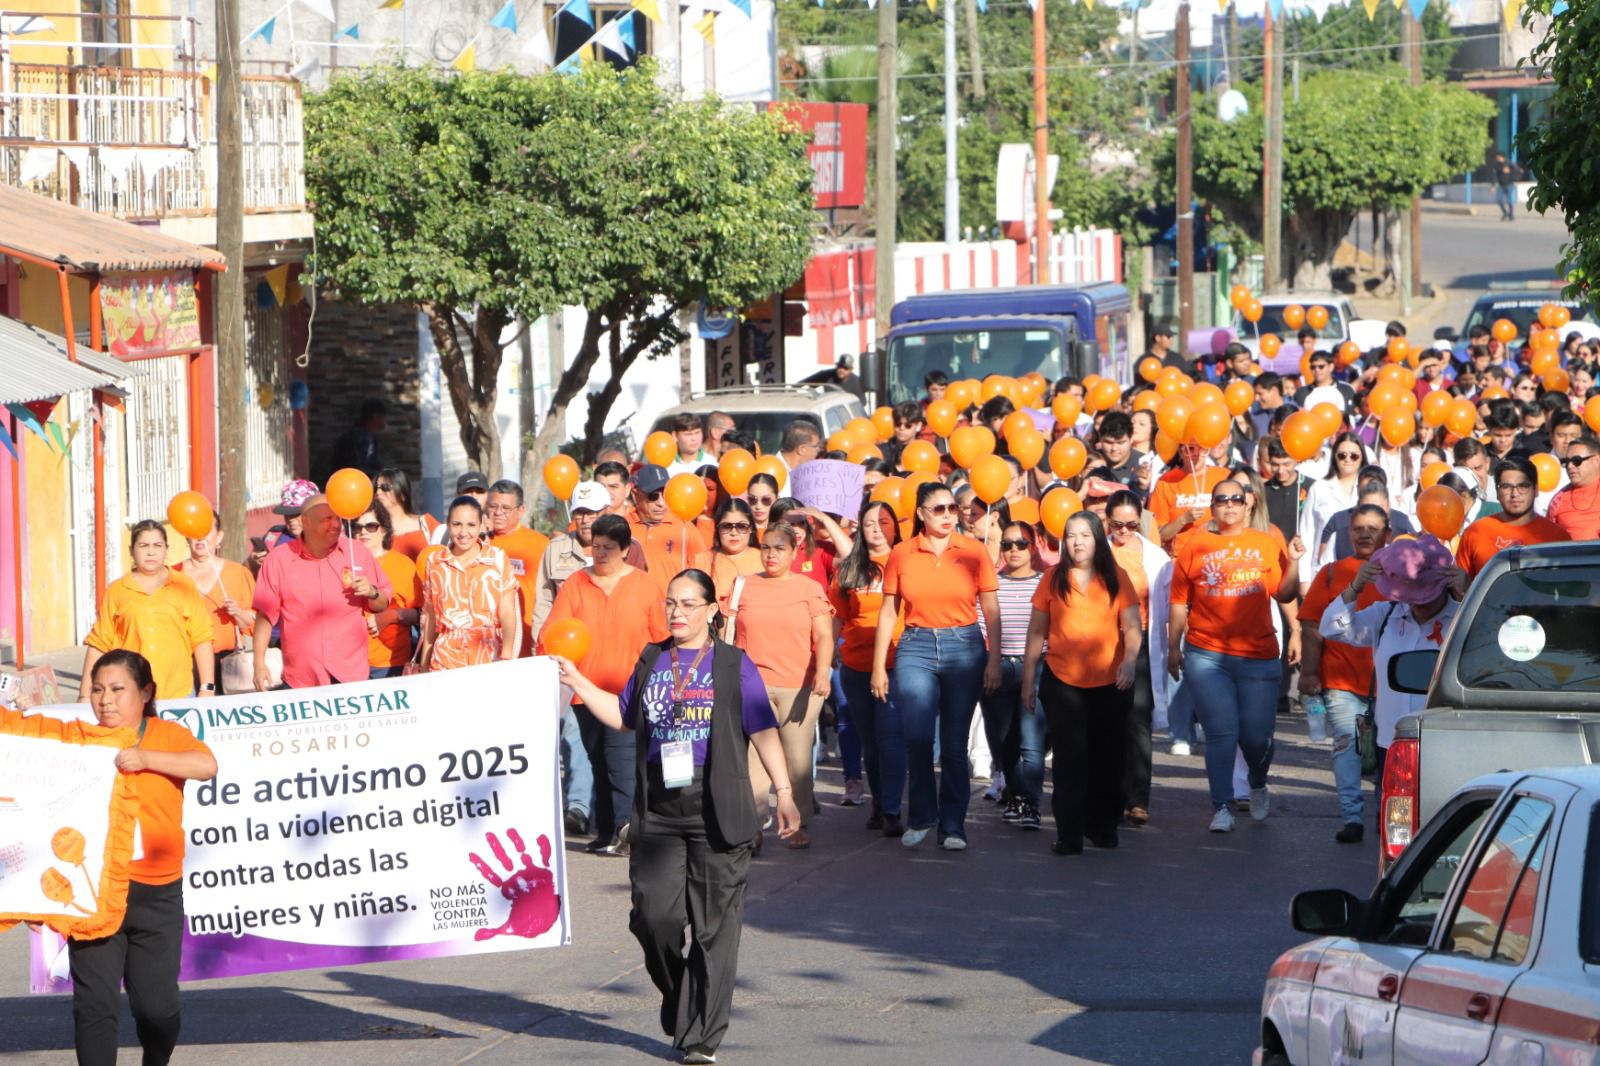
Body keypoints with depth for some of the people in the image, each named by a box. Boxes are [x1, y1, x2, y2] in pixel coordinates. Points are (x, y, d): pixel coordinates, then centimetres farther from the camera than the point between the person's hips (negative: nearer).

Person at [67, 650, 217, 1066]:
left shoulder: (167, 736, 4)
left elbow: (206, 765, -14)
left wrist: (146, 758, -25)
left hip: (156, 889, 0)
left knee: (156, 1004, 6)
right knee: (94, 1002, -8)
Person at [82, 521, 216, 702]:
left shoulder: (184, 587, 8)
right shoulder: (116, 592, 7)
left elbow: (202, 639, 6)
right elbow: (98, 645, 6)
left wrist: (207, 689, -2)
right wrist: (85, 697, 2)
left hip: (179, 695, 0)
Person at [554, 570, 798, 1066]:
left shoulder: (733, 664, 3)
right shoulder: (651, 661, 14)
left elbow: (763, 732, 2)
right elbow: (622, 715, 22)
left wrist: (784, 792, -2)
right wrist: (577, 682, 13)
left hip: (716, 808, -3)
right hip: (658, 808, 3)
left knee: (714, 925, -2)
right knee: (654, 914, -7)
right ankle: (677, 999, 20)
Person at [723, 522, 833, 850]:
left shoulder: (809, 589, 7)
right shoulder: (743, 586, 12)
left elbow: (823, 636, -1)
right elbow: (728, 634, 13)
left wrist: (822, 671, -17)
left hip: (799, 687, -1)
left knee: (798, 759, 0)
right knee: (753, 757, -6)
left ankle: (800, 826, 7)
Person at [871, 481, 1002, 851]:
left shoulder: (973, 552, 2)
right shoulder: (901, 555, 3)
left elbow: (991, 611, 5)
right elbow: (888, 612, 7)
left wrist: (993, 661, -1)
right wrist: (879, 666, 4)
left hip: (964, 647, 0)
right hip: (916, 647, 0)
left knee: (955, 743, 1)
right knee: (917, 738, -11)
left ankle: (953, 825, 8)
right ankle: (921, 817, 7)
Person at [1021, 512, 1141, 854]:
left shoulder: (1115, 578, 3)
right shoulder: (1054, 579, 3)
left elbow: (1131, 626, -3)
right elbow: (1037, 632, 6)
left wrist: (1130, 659, -22)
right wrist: (1028, 679, 5)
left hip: (1110, 683, 1)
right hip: (1062, 682, -1)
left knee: (1108, 758, 8)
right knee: (1069, 758, -6)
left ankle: (1102, 826, 23)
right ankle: (1069, 835, -6)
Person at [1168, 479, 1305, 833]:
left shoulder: (1267, 545, 9)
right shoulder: (1195, 547, 7)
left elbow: (1284, 594, 5)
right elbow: (1179, 603, 8)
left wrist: (1293, 563, -9)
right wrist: (1173, 647, 6)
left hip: (1258, 657, 1)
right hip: (1206, 655, -1)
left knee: (1256, 735, 5)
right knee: (1221, 732, -8)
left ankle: (1258, 786, 35)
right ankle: (1221, 807, -2)